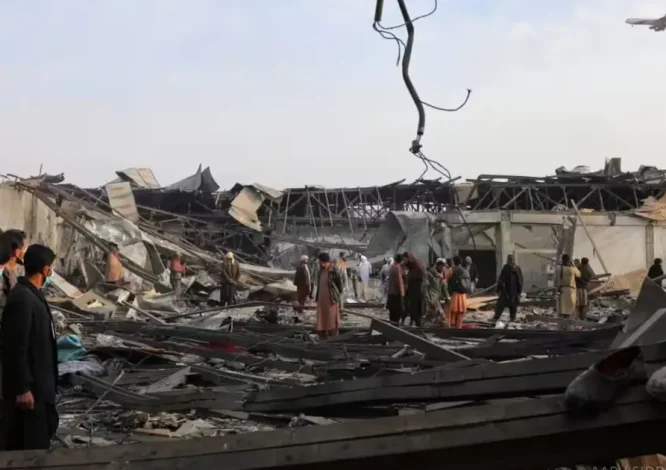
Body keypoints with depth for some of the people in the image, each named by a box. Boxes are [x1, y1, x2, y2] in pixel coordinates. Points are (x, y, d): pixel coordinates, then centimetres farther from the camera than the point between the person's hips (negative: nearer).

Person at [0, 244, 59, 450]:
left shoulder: (32, 293, 8)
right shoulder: (22, 299, -23)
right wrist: (23, 388, -22)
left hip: (38, 380, 10)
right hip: (29, 384, -10)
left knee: (45, 429, 19)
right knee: (32, 442, 0)